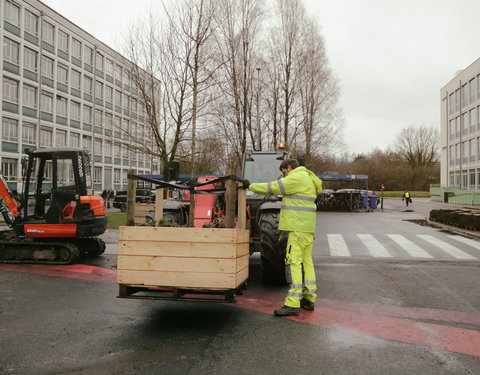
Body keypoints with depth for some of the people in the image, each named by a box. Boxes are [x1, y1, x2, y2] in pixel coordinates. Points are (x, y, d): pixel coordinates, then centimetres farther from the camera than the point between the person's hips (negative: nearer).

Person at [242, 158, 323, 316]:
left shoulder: (296, 178, -10)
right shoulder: (307, 178, 20)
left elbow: (273, 188, -8)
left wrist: (251, 186, 2)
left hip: (299, 227, -10)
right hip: (307, 226, 10)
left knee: (293, 262, -11)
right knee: (306, 261, 13)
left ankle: (293, 304, -13)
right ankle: (309, 299, 19)